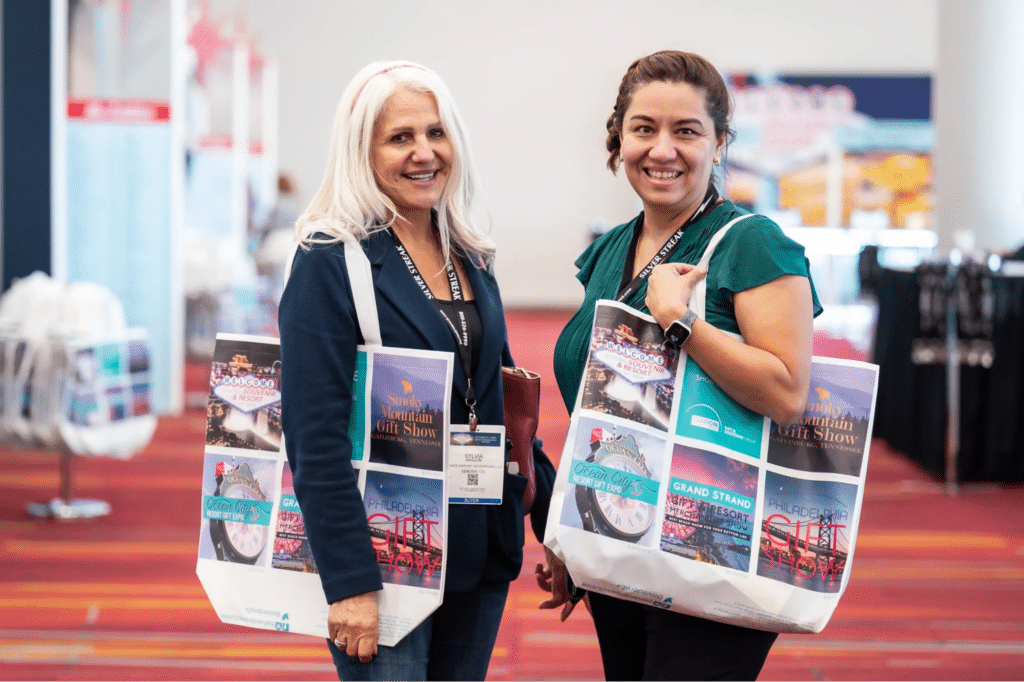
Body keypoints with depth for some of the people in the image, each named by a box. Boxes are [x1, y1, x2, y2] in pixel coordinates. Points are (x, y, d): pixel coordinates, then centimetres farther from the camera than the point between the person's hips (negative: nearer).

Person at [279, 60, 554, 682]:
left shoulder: (471, 259, 10)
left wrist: (555, 524, 11)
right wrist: (350, 581, -20)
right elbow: (316, 435, -16)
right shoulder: (331, 261, -11)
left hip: (480, 556, 6)